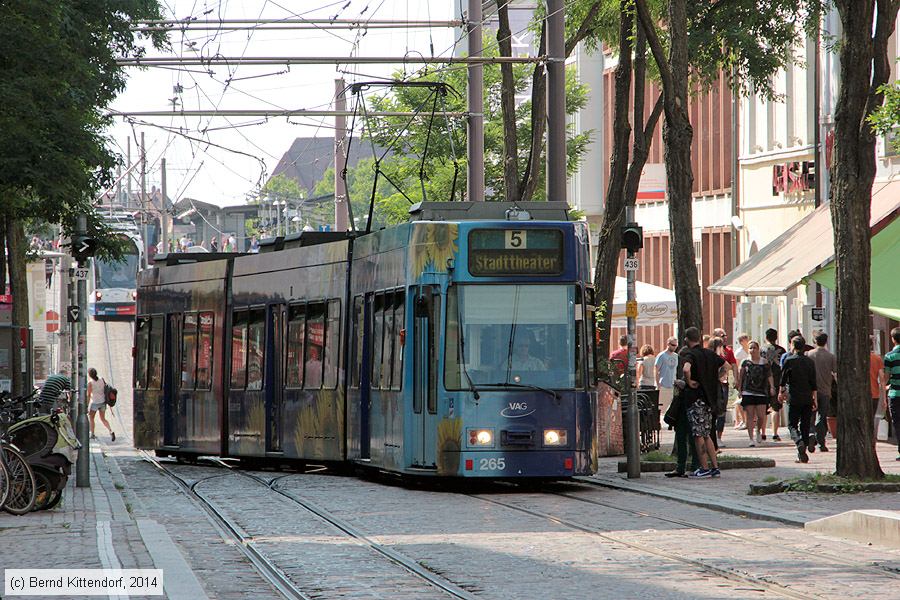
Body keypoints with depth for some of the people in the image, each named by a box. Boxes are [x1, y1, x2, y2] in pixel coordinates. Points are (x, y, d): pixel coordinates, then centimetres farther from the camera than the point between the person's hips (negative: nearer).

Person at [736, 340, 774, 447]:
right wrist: (739, 389, 3)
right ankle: (751, 439, 0)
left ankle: (759, 431, 26)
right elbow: (740, 377, 9)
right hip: (748, 393, 0)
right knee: (750, 416, -3)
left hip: (761, 393, 0)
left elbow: (769, 375, 6)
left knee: (761, 416, -5)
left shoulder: (764, 362, 6)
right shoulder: (745, 362, 6)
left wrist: (772, 387, -7)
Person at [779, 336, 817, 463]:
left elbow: (783, 378, 0)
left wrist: (781, 392, 16)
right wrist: (814, 399, 10)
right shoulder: (810, 362, 5)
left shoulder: (789, 360, -5)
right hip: (807, 398, 3)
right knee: (805, 425, 10)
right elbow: (813, 383, 5)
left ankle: (799, 442, -26)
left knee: (792, 424, 3)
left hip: (794, 398, -3)